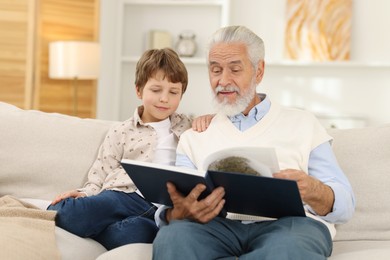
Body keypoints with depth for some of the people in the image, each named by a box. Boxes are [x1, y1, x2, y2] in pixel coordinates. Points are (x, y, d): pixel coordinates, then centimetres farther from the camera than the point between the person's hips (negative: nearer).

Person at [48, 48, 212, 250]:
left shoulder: (187, 126, 26)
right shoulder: (121, 132, 19)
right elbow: (100, 176, 14)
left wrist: (207, 119, 12)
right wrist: (85, 194, -7)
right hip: (126, 196, -1)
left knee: (137, 230, -40)